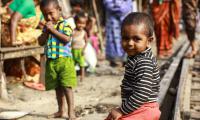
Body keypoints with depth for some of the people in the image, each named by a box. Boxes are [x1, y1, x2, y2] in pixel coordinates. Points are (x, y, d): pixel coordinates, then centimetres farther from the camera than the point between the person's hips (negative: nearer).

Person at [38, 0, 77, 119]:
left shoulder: (65, 24, -6)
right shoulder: (47, 26, 13)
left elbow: (67, 39, -20)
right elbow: (41, 42, 10)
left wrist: (53, 29, -16)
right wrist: (46, 31, -5)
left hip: (64, 60, -6)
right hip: (51, 61, 6)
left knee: (67, 86, -9)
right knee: (58, 87, 14)